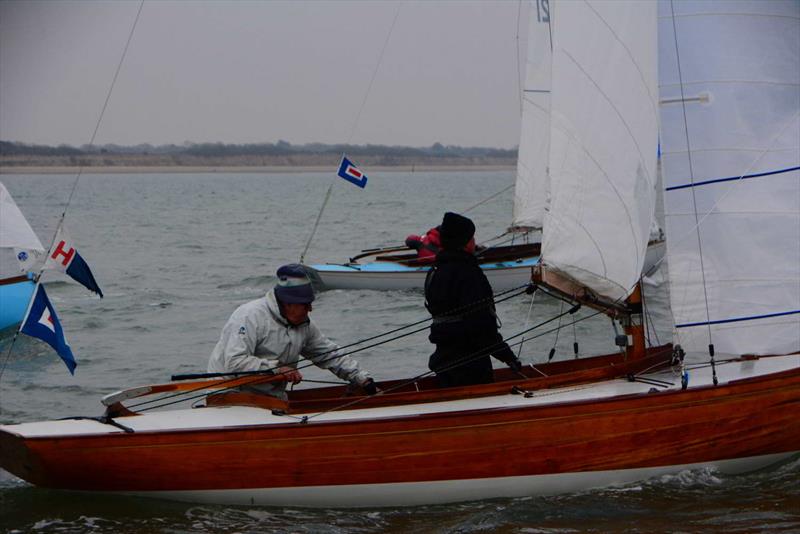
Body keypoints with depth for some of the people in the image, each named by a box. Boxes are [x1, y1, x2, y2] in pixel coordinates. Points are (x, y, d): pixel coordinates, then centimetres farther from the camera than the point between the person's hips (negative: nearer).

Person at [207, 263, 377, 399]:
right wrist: (276, 368, -24)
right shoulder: (250, 317, -15)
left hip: (271, 398, 8)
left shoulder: (304, 325, 10)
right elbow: (234, 362, -23)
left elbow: (332, 355, 20)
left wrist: (363, 380, 13)